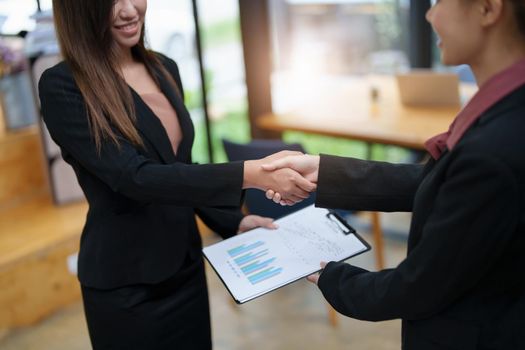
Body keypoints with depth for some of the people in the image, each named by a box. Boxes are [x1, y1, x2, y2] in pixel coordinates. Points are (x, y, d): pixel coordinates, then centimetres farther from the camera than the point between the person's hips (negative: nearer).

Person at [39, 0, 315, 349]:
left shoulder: (165, 69, 4)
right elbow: (135, 177, -26)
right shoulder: (62, 86, -17)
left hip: (185, 267, 6)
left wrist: (232, 221, 2)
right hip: (126, 285, -5)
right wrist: (250, 174, -31)